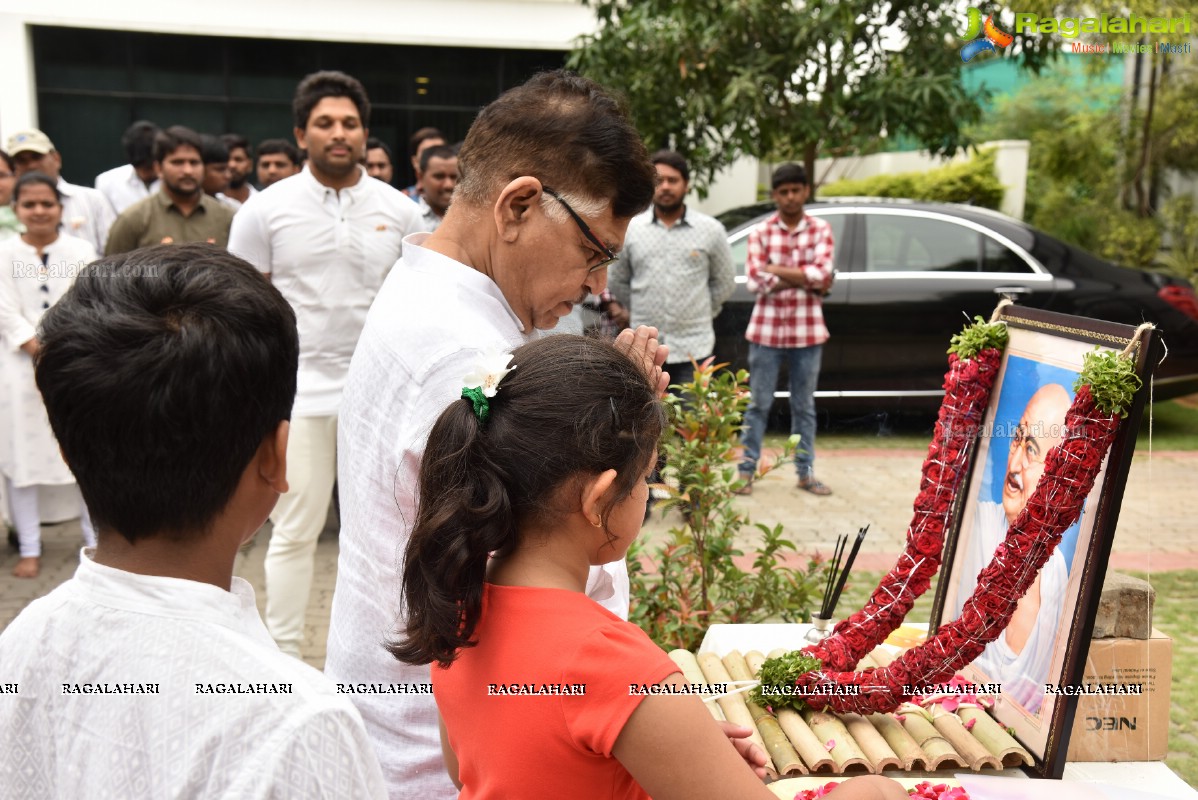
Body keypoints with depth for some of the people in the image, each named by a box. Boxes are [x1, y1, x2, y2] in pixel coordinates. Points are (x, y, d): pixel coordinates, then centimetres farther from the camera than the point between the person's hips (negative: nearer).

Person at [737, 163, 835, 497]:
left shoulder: (820, 230, 3)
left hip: (807, 331, 1)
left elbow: (823, 273, -12)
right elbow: (756, 281, -11)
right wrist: (805, 279, -11)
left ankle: (806, 472, 21)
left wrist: (776, 270, -13)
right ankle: (747, 470, 14)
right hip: (766, 330, -1)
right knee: (758, 404, 6)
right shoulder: (760, 232, 0)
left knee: (804, 406, 11)